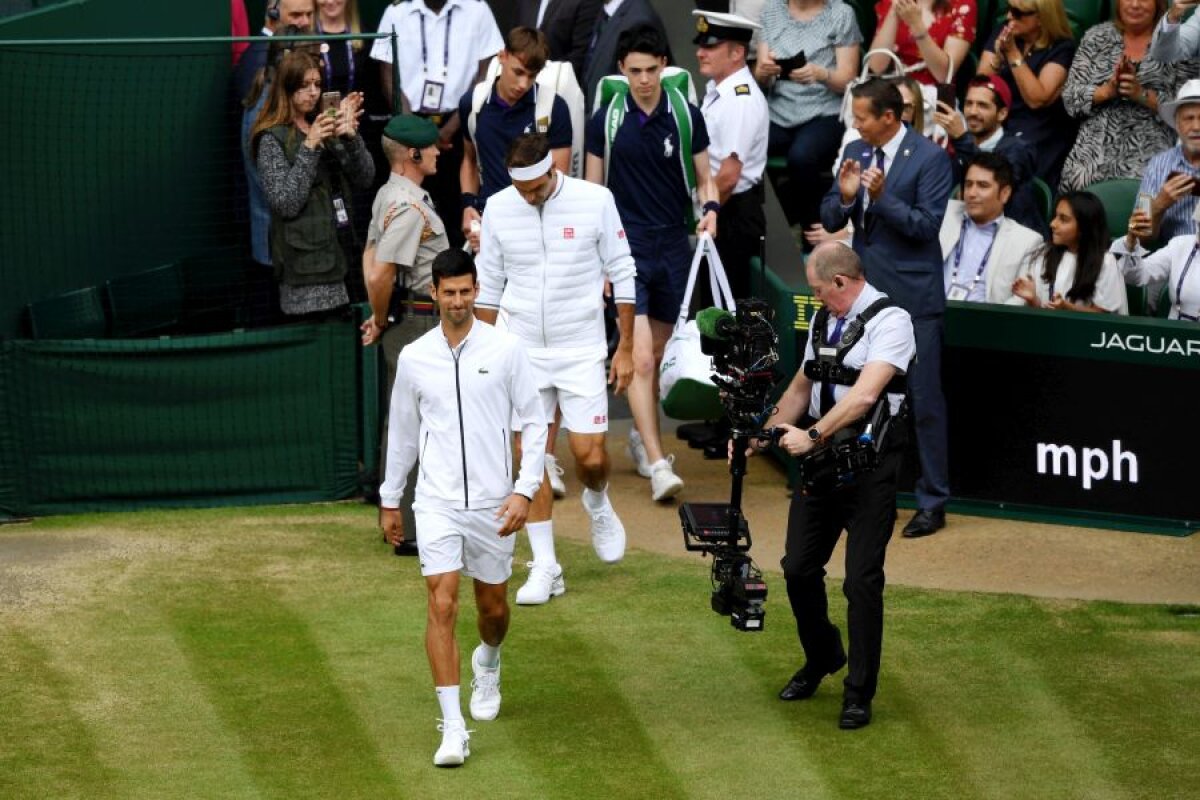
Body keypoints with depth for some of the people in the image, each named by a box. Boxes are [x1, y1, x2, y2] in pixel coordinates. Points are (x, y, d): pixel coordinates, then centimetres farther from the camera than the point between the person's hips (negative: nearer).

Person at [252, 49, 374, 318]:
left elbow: (364, 178, 7)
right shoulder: (272, 139, -5)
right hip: (304, 263, -6)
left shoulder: (322, 128, 13)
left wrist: (351, 137, -10)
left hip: (337, 251, 6)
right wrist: (309, 147, -19)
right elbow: (286, 203, -15)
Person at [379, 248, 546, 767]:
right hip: (436, 503, 0)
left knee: (492, 605, 13)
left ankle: (487, 664, 49)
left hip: (493, 503, 0)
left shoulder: (505, 350, -4)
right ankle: (453, 728, -13)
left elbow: (533, 422, 0)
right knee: (442, 605, -13)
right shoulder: (413, 358, 2)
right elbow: (402, 432, 14)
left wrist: (524, 490, -9)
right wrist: (389, 501, 18)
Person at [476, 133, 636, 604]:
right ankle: (545, 568, 7)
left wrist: (626, 348, 0)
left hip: (581, 349, -2)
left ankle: (598, 504, 30)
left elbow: (622, 274, 0)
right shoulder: (498, 208, -2)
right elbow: (489, 284, 10)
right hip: (521, 349, 2)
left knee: (590, 456, -6)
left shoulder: (595, 201, -8)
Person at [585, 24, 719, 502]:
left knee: (657, 355, 14)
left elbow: (704, 179, 9)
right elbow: (593, 189, 6)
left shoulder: (686, 116, 1)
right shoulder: (606, 121, -1)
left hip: (673, 246, 2)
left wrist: (710, 208, -12)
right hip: (627, 246, -2)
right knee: (640, 357, -13)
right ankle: (658, 464, -16)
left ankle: (641, 437, 34)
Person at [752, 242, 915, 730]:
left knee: (862, 581, -7)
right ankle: (821, 659, 34)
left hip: (869, 469, -7)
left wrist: (812, 435, -26)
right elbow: (802, 386, 21)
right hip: (819, 465, 7)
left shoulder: (889, 322, -13)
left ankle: (859, 694, 2)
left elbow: (864, 395, -24)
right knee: (798, 568, 10)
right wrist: (760, 436, 13)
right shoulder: (823, 320, 13)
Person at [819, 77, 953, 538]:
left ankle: (932, 501, 5)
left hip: (912, 296, -6)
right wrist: (844, 196, -13)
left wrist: (882, 197, -26)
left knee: (924, 399, -2)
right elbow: (830, 221, 8)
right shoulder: (855, 153, 8)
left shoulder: (930, 158, -11)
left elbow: (927, 225, -16)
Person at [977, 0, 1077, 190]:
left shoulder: (1061, 48, -5)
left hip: (1039, 133, -4)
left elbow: (1036, 99, -16)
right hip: (996, 124, 4)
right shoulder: (1001, 33, 8)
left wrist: (1013, 53, -16)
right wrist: (998, 57, -15)